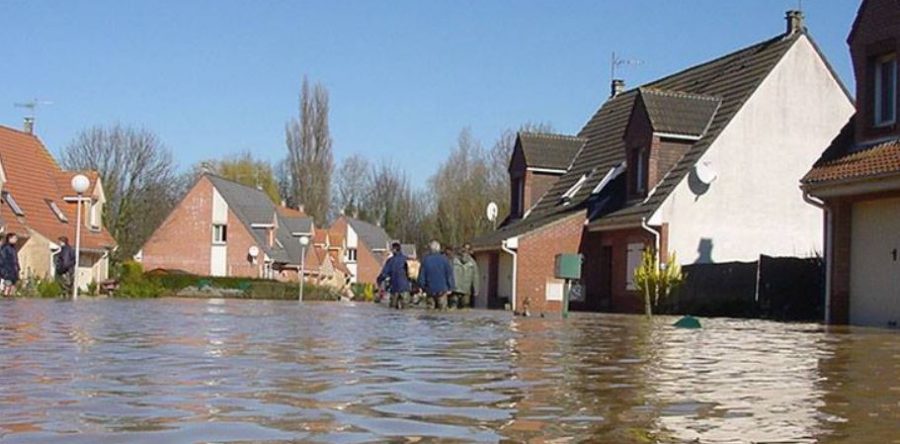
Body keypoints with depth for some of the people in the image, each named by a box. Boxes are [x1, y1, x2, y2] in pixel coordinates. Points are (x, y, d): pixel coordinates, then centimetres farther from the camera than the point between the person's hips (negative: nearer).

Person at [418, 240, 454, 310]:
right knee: (442, 309, 2)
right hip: (442, 289, -1)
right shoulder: (444, 259, -6)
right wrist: (450, 288, 6)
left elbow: (421, 276, 0)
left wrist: (423, 288, 12)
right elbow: (449, 275, -3)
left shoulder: (425, 260, -3)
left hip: (430, 290, 2)